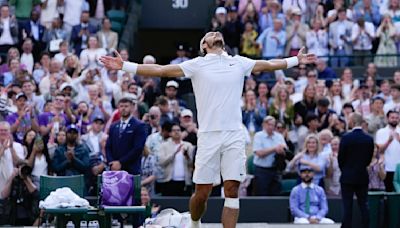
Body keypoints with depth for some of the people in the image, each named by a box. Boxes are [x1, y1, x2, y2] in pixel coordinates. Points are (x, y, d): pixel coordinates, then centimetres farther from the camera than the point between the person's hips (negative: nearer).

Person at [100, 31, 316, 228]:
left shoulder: (239, 63, 14)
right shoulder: (197, 64, 6)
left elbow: (270, 64, 29)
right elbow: (160, 70, 3)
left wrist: (297, 60, 33)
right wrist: (124, 66, -3)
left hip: (234, 135, 2)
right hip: (208, 136, -2)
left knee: (232, 190, -6)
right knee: (202, 192, 0)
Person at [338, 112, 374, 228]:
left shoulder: (346, 138, -13)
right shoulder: (369, 139, -1)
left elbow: (340, 158, -7)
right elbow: (369, 158, 6)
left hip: (348, 176, -3)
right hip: (363, 177, 3)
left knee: (347, 206, -1)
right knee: (363, 205, 7)